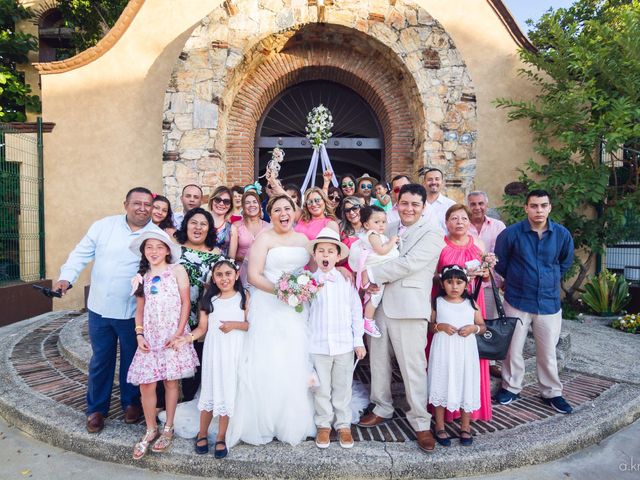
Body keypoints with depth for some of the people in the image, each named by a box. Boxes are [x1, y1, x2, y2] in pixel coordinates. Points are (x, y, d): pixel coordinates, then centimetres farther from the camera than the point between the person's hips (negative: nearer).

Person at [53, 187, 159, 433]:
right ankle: (96, 408, 31)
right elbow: (82, 253, 2)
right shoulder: (104, 225, 0)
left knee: (131, 360, 15)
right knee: (100, 360, 14)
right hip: (100, 307, 2)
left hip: (133, 312, -1)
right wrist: (66, 277, -10)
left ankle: (131, 403, 36)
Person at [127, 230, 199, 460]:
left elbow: (185, 303, -5)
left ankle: (168, 428, 22)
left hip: (173, 335, -3)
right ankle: (151, 430, 21)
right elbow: (140, 309, 13)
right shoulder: (141, 277, 12)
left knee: (171, 381, 6)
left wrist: (178, 333, -11)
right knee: (146, 384, 2)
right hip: (150, 336, 3)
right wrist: (139, 334, 0)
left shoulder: (177, 270, -1)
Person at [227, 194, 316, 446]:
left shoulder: (303, 239, 13)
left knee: (296, 365, 7)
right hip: (269, 307, -4)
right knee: (267, 366, -1)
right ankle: (262, 423, 15)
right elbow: (253, 276, -10)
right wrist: (279, 289, -22)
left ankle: (294, 422, 23)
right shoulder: (264, 238, -3)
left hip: (298, 309, 5)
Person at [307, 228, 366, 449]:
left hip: (344, 345, 0)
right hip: (317, 346, 0)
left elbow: (356, 312, 2)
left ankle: (343, 425, 29)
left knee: (342, 388, 13)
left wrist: (359, 341, 1)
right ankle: (323, 425, 30)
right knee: (321, 389, 12)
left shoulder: (347, 281, -1)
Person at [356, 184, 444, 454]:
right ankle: (383, 409, 33)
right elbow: (375, 257, 14)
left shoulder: (432, 234, -5)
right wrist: (372, 280, -8)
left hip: (409, 307, -6)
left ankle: (420, 422, 17)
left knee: (413, 366, 0)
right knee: (378, 360, 14)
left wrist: (371, 274, -12)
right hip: (381, 303, 6)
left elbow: (409, 264, -16)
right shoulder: (389, 229, 15)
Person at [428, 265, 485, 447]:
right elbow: (428, 325, 0)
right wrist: (440, 326, -18)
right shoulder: (437, 302, -3)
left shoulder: (471, 303, 2)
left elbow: (483, 326, 9)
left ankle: (465, 427, 29)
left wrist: (473, 328, -12)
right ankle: (440, 426, 24)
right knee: (441, 386, 6)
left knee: (465, 386, 9)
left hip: (465, 352, 1)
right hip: (443, 351, -1)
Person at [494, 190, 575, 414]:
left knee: (548, 352, 12)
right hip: (517, 301, -1)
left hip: (549, 302, 2)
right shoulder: (511, 233, -12)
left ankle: (552, 393, 30)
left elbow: (565, 263, 15)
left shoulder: (562, 234, -4)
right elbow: (500, 262, 4)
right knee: (513, 349, 9)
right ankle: (511, 388, 27)